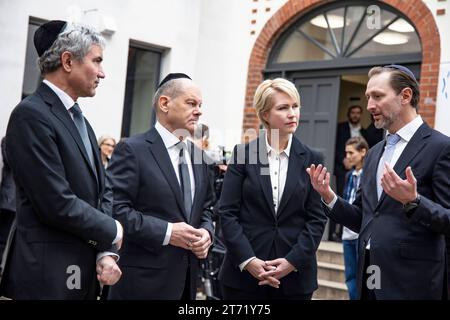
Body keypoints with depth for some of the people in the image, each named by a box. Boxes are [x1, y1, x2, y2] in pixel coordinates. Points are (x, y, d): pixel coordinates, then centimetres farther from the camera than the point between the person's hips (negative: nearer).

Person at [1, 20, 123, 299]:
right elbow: (58, 204, -21)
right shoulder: (31, 115, -15)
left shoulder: (79, 118, 13)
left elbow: (102, 191, 10)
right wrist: (114, 232, -7)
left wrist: (107, 252, -5)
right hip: (48, 275, -8)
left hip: (83, 271, 8)